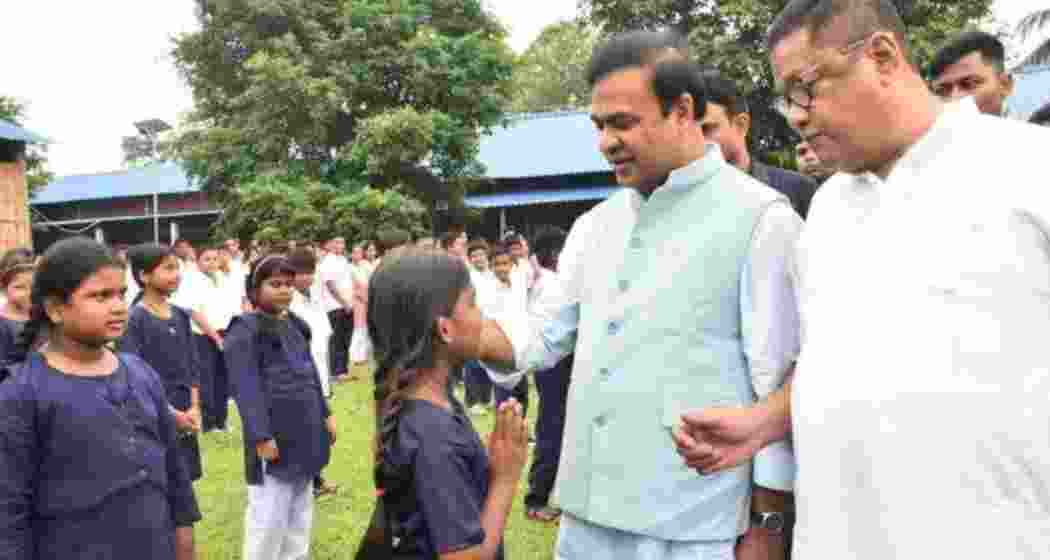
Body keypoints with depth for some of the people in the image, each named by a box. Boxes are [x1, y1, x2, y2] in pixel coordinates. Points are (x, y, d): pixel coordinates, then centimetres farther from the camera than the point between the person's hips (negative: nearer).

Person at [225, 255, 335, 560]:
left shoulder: (295, 324, 12)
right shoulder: (245, 330, -12)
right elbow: (247, 389, -18)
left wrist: (325, 414, 18)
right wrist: (261, 436, -22)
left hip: (305, 432, 8)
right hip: (274, 436, -8)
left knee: (300, 513, 19)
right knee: (269, 517, 0)